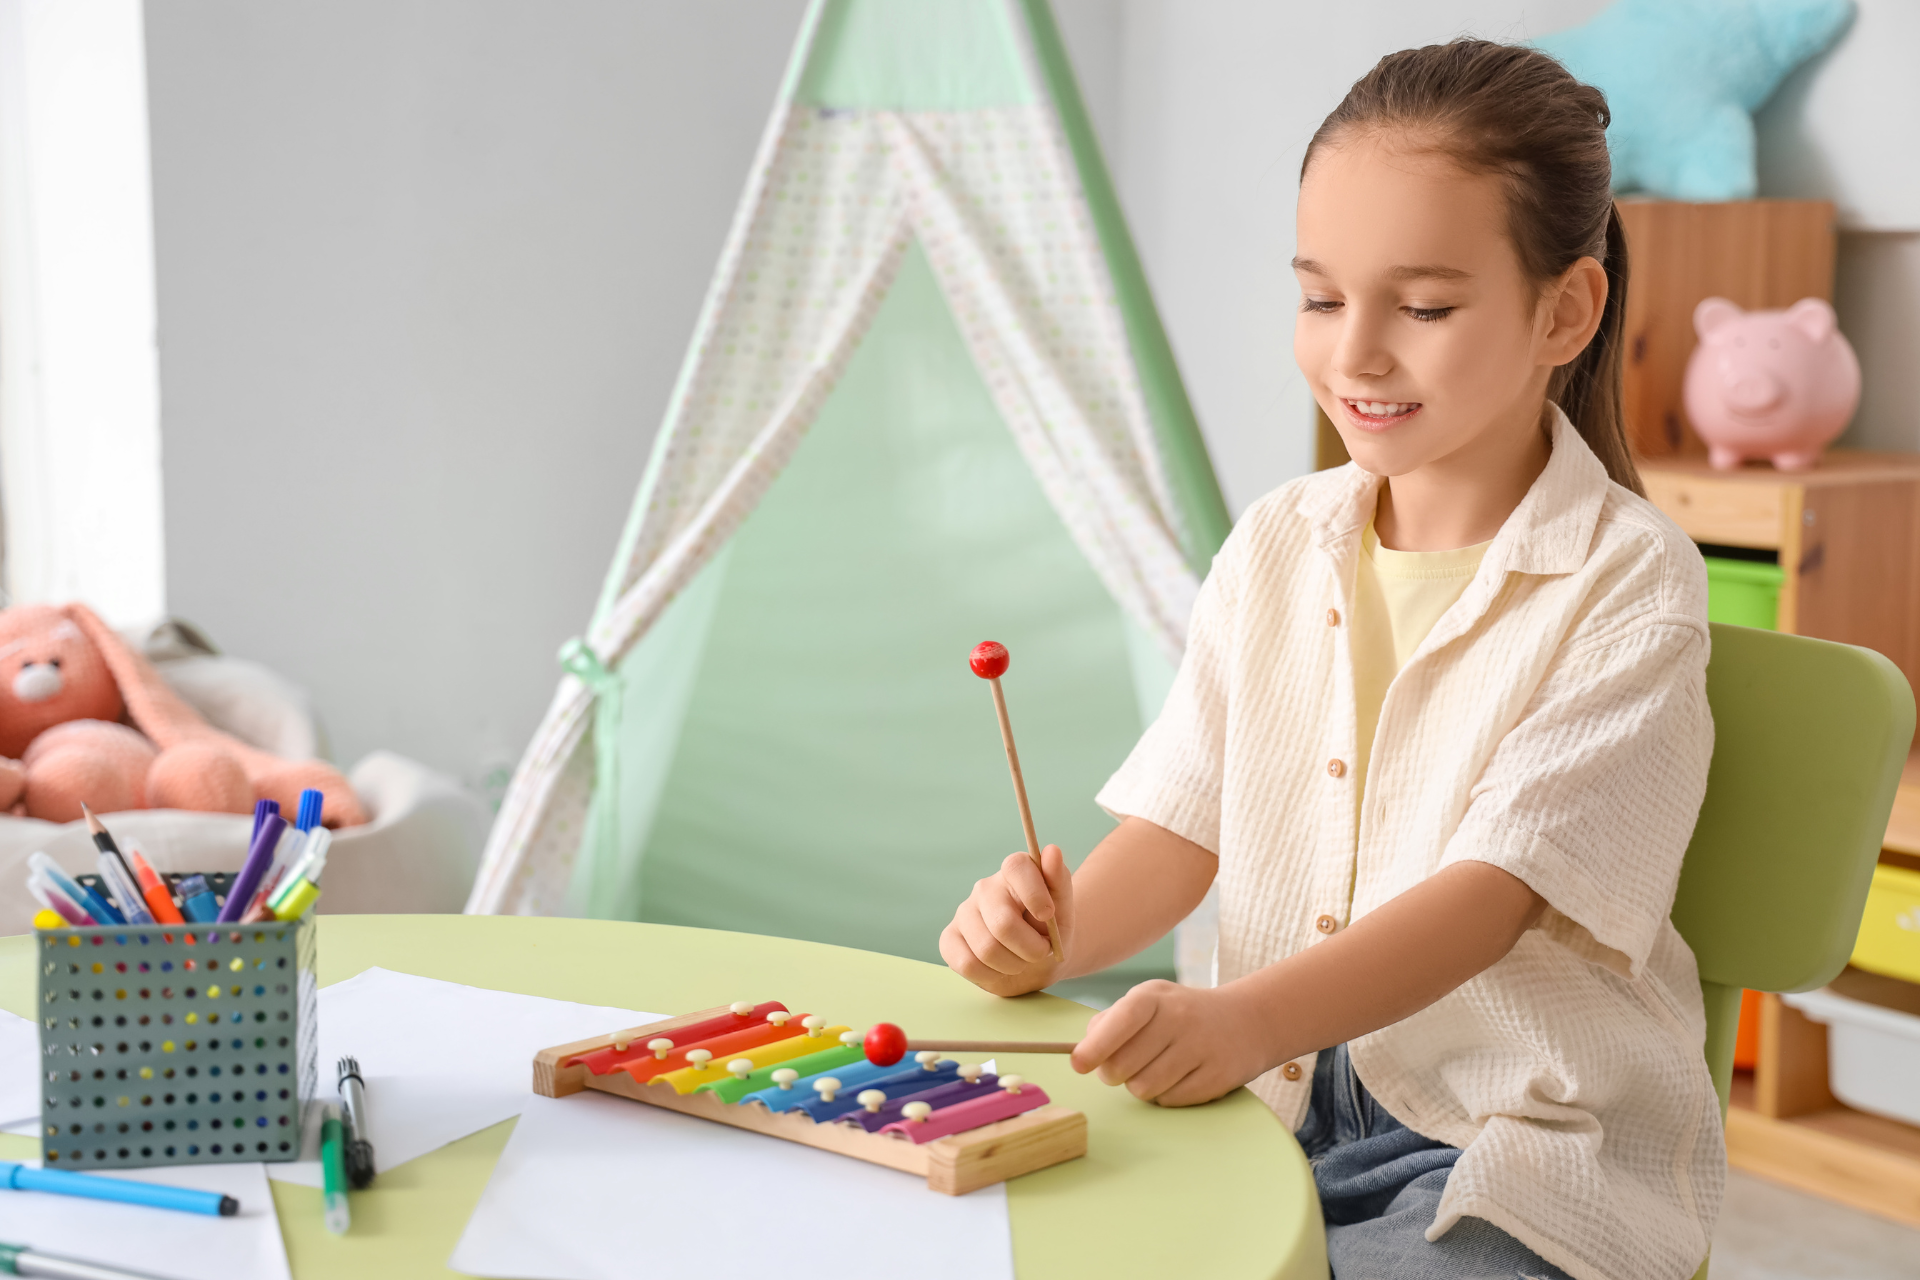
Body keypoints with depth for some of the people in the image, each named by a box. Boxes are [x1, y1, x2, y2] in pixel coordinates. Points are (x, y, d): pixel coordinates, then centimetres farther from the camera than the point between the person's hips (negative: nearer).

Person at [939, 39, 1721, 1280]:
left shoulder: (1629, 585, -10)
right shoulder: (1276, 548, 8)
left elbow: (1495, 889, -21)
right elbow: (1183, 826, 6)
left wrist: (1251, 1020, -37)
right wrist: (1055, 932, -16)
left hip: (1531, 1146, -4)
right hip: (1281, 1103, 5)